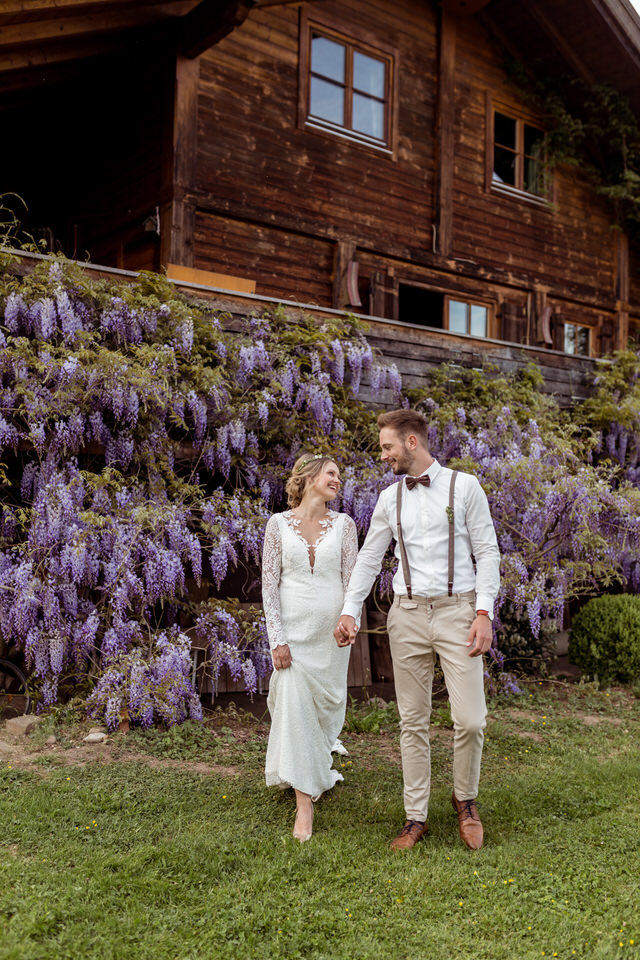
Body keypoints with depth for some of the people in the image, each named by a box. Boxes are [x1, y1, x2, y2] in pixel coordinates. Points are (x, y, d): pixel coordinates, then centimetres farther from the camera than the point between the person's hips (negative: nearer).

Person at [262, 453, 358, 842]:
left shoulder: (343, 523, 4)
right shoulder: (279, 523, -1)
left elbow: (352, 578, 2)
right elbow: (269, 583, -2)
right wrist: (277, 639, -9)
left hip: (331, 630, 2)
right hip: (293, 629, -2)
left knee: (328, 704, 11)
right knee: (294, 707, -7)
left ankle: (318, 765, 41)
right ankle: (305, 803, -1)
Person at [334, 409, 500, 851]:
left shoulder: (464, 486, -1)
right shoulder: (390, 498, 10)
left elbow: (488, 553, -2)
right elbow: (369, 558, 14)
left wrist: (484, 612, -11)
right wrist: (350, 612, 5)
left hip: (457, 610, -3)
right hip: (408, 614, 3)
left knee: (470, 719, -5)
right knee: (413, 720, 7)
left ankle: (465, 800, 23)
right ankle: (416, 817, 19)